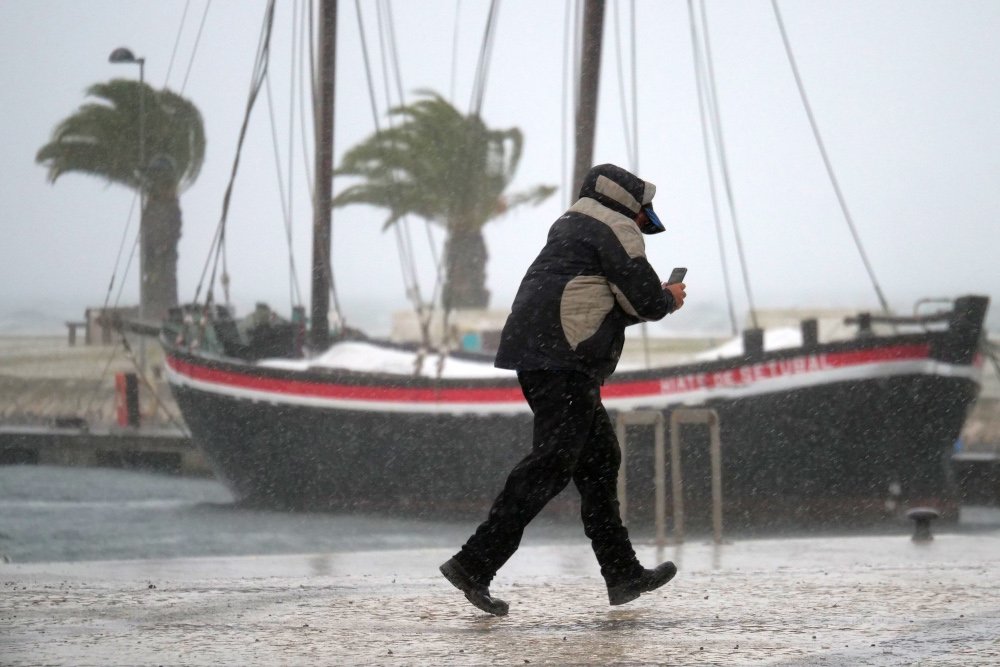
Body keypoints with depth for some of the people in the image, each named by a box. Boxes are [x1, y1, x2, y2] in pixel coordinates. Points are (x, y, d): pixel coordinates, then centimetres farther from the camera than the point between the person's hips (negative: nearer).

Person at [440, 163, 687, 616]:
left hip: (534, 353, 10)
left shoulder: (570, 224, 26)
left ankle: (623, 575, 17)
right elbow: (646, 302, -5)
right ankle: (474, 565, -19)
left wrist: (655, 299, 22)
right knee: (551, 464, -12)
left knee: (600, 458, 14)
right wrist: (670, 299, 16)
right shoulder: (617, 230, -3)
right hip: (564, 359, -10)